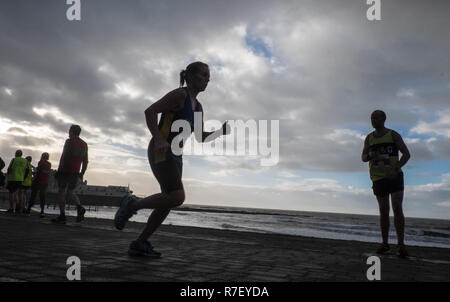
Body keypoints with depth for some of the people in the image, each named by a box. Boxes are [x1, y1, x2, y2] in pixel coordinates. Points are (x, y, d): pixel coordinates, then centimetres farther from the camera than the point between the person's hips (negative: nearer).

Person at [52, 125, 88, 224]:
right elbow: (85, 161, 13)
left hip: (65, 170, -5)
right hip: (76, 173, 6)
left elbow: (63, 156, -11)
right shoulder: (84, 144, 13)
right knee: (70, 192, 16)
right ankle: (79, 207, -10)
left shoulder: (69, 141, -4)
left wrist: (59, 170, -10)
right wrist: (82, 174, 16)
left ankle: (62, 215, -1)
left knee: (61, 192, 2)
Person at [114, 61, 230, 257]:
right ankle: (132, 204, -1)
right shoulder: (180, 94, -8)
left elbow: (201, 138, 19)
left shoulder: (198, 107, 18)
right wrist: (159, 139, -27)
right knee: (177, 198, -22)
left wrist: (221, 131, 3)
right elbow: (150, 111, -16)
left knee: (168, 203, 5)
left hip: (175, 156, 9)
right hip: (160, 152, -9)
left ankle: (139, 244, 14)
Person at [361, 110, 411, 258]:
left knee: (397, 208, -15)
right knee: (384, 211, 4)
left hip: (395, 177, -2)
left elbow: (406, 154, -4)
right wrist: (370, 155, -15)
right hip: (378, 178, 3)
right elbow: (363, 158, 11)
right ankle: (385, 243, 17)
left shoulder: (393, 135, -1)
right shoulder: (369, 138, 9)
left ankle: (401, 245, -9)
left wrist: (396, 170, -19)